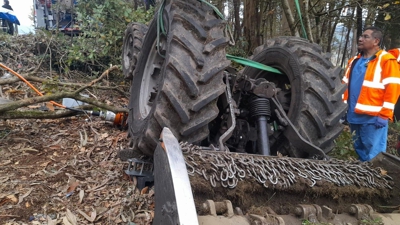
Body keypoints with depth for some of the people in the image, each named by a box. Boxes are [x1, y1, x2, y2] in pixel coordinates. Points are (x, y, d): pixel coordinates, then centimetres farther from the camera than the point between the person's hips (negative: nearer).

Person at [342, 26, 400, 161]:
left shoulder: (386, 60, -7)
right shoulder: (354, 61, 15)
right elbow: (346, 86, 17)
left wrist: (384, 115, -16)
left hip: (373, 117, -7)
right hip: (354, 116, 7)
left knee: (373, 156, 0)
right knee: (360, 151, 19)